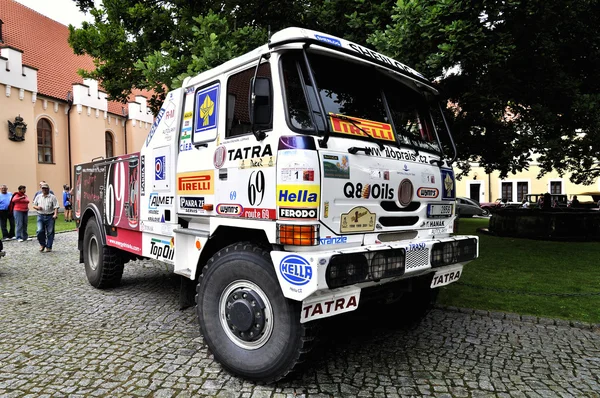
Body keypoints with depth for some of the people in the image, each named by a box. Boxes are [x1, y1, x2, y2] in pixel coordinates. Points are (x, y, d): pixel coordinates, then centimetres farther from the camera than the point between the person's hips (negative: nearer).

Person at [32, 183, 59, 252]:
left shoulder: (52, 197, 3)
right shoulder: (38, 197, 14)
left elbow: (56, 207, -4)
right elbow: (34, 205, 19)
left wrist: (55, 214, -19)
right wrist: (37, 207, -4)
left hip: (50, 216, -2)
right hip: (40, 216, 2)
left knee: (50, 232, 1)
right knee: (40, 231, -9)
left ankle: (49, 247, 12)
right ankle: (42, 244, 13)